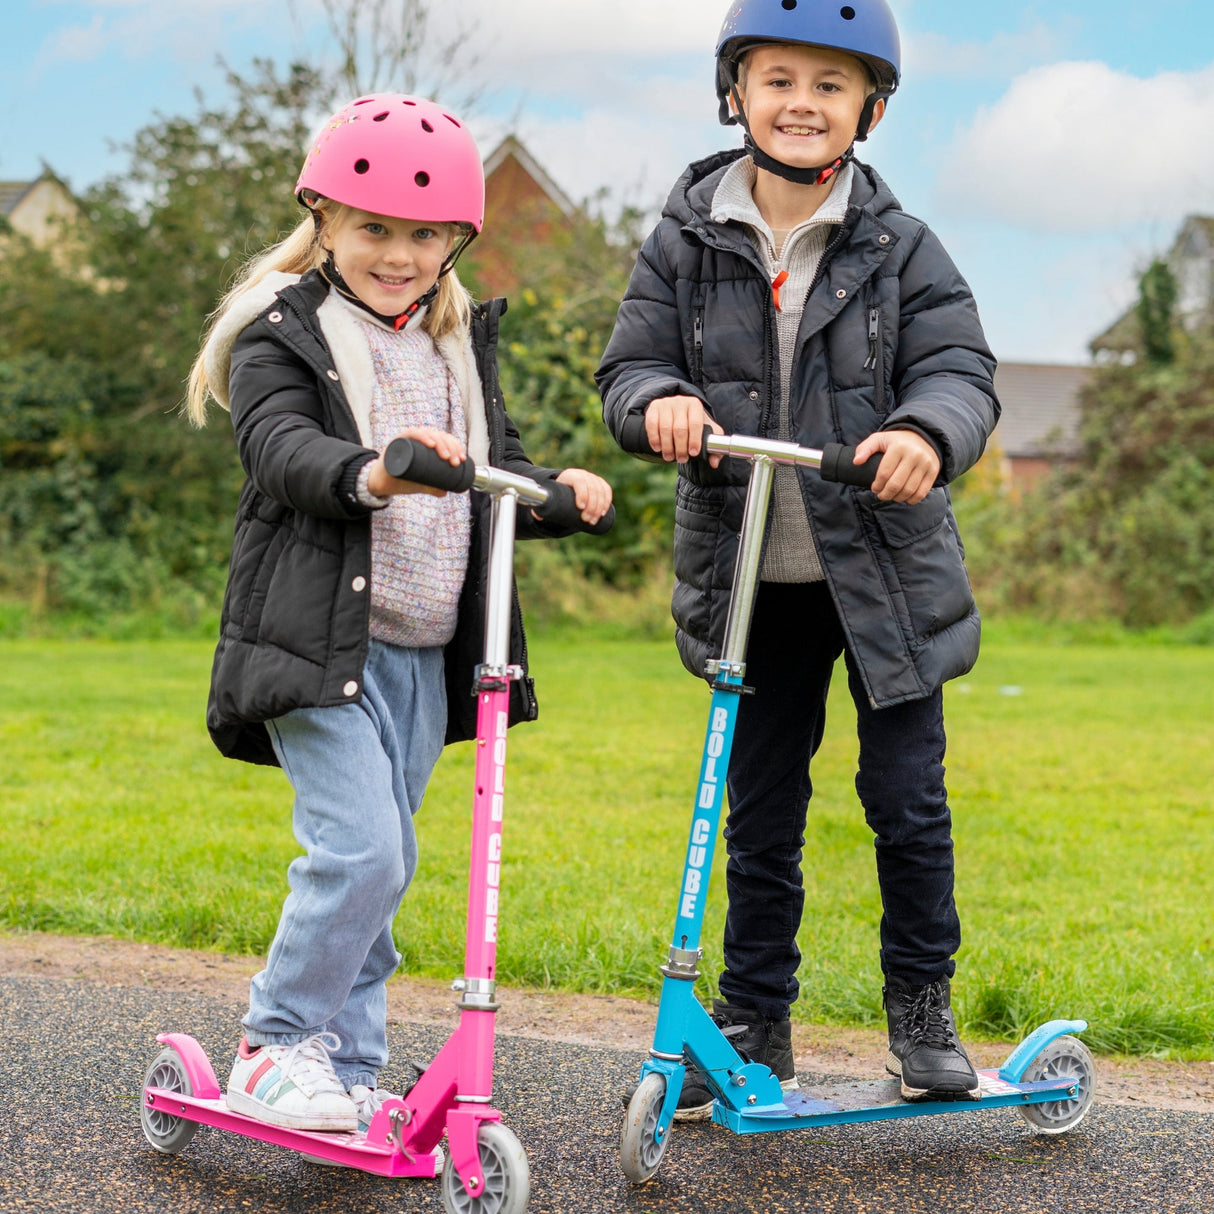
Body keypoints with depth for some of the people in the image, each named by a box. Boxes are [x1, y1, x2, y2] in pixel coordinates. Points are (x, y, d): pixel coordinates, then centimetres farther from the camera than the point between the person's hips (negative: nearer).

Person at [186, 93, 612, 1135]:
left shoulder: (460, 347, 16)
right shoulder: (284, 334, -3)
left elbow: (497, 474, 18)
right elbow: (281, 447, -21)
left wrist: (558, 491, -5)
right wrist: (368, 472, -41)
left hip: (425, 653, 7)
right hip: (322, 641, -6)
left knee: (383, 866, 10)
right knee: (359, 847, -18)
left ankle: (348, 1068, 21)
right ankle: (276, 1044, -1)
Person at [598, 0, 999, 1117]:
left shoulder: (900, 249, -4)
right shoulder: (687, 242, 0)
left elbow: (961, 370, -12)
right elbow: (629, 363, 1)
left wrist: (928, 431, -35)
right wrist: (659, 400, -23)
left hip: (884, 573, -1)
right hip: (752, 579, 2)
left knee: (908, 796, 4)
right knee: (760, 812, 10)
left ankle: (922, 1007, 23)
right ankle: (755, 1024, 23)